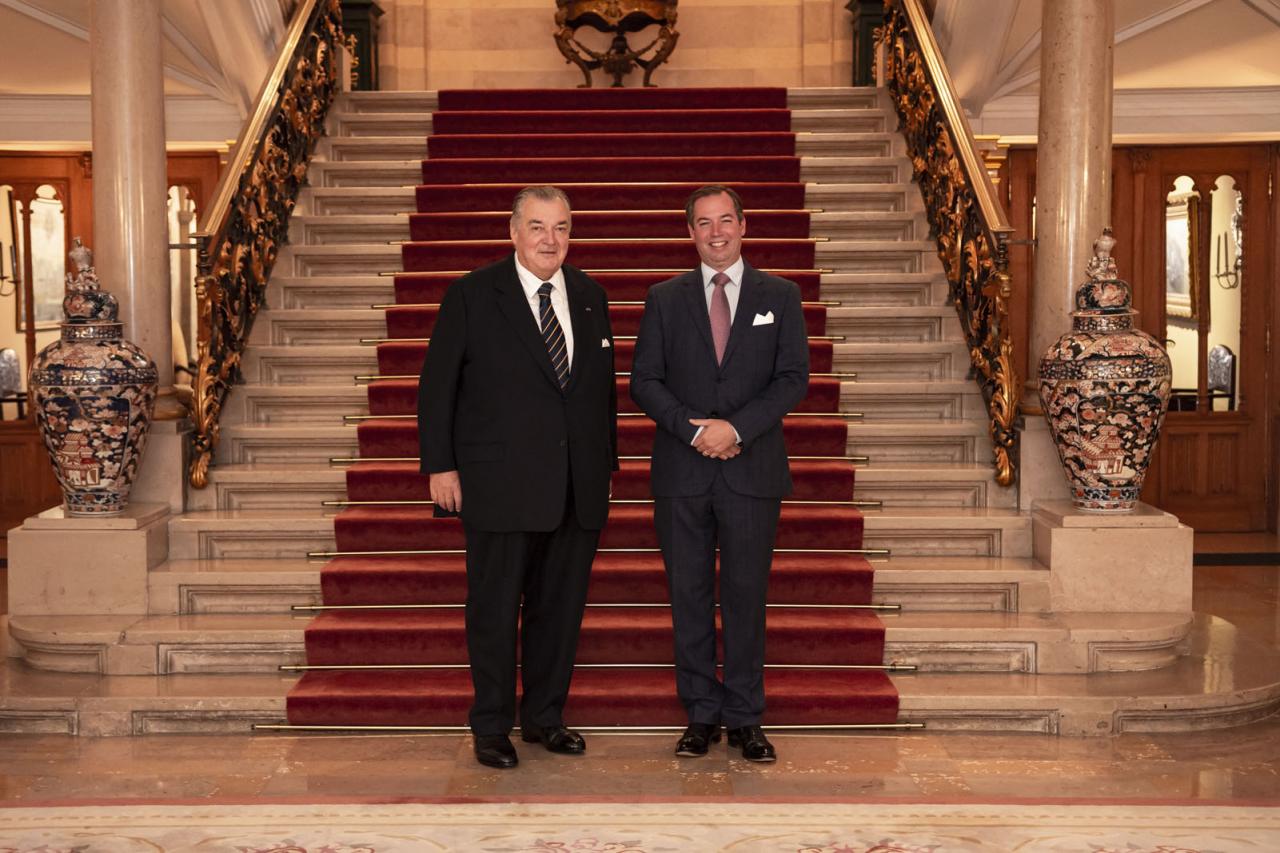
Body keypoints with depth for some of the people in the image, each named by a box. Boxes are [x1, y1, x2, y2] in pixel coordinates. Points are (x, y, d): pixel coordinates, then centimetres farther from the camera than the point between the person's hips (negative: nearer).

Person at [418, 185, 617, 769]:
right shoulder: (472, 295, -2)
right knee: (495, 609, 4)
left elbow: (603, 386, 15)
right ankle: (491, 728, 18)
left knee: (560, 606, 11)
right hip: (500, 484, -4)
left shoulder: (590, 297, 11)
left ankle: (544, 717, 27)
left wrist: (606, 464, 12)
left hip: (578, 487, 4)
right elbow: (437, 386, -2)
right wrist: (440, 465, -7)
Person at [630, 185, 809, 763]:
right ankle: (701, 714, 17)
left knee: (746, 596, 4)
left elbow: (794, 377, -1)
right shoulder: (665, 299, 8)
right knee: (689, 595, 6)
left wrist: (737, 428, -13)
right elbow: (644, 380, 3)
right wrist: (693, 429, -12)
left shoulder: (780, 297, 7)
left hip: (752, 470, -1)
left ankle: (745, 719, 14)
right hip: (682, 473, 1)